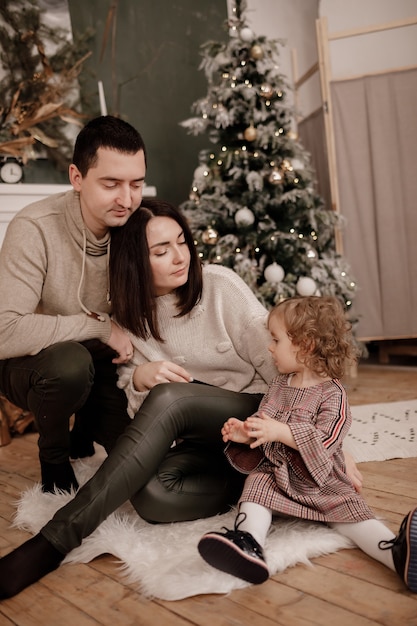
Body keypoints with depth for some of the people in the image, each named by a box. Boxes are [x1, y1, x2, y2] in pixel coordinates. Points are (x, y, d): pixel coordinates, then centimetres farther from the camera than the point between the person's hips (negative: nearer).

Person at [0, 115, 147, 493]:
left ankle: (86, 429, 25)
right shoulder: (36, 229, -26)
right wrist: (99, 326, -31)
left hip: (100, 364, 4)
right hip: (31, 364, -3)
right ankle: (53, 457, -3)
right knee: (69, 362, -37)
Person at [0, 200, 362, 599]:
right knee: (151, 495, -32)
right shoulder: (127, 314, 4)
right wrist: (138, 377, -17)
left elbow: (276, 362, -8)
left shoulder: (219, 286, -6)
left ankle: (57, 539, -29)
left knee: (168, 398, -34)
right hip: (199, 439, 3)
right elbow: (128, 383, 9)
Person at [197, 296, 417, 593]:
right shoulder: (279, 385, 11)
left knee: (351, 509, -24)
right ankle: (248, 543, -43)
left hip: (321, 482, -4)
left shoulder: (332, 393, -10)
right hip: (274, 471, 4)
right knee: (256, 484, -24)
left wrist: (282, 432, -31)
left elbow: (326, 439, -23)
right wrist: (246, 432, -8)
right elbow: (262, 421, 15)